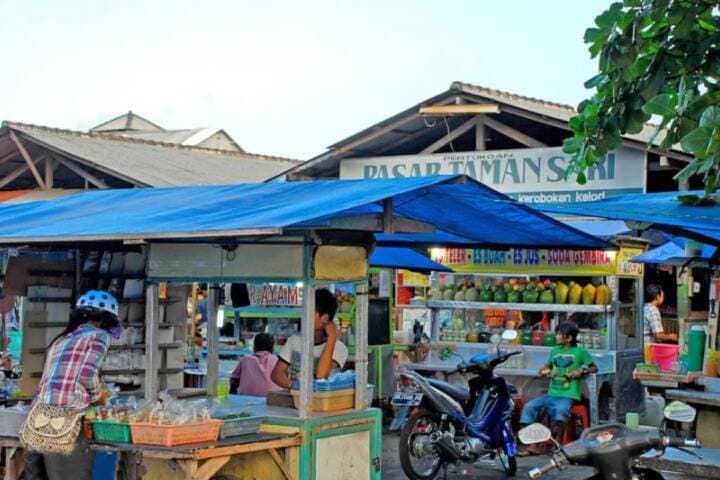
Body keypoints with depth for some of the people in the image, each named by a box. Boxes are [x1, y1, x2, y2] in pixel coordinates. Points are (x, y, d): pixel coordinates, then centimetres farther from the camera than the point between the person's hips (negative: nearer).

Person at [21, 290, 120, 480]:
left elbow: (61, 379, 19)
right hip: (64, 423, -7)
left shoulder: (61, 339, 24)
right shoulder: (99, 335, 3)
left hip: (39, 418, 7)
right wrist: (100, 396, 10)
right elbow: (87, 376, -8)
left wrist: (92, 396, 27)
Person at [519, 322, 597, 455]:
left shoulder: (580, 352, 2)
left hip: (568, 396, -6)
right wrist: (544, 370, 9)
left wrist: (582, 371, -9)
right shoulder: (554, 351, 16)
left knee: (560, 410, -37)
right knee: (529, 407, -14)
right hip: (551, 394, 6)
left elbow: (594, 368, 9)